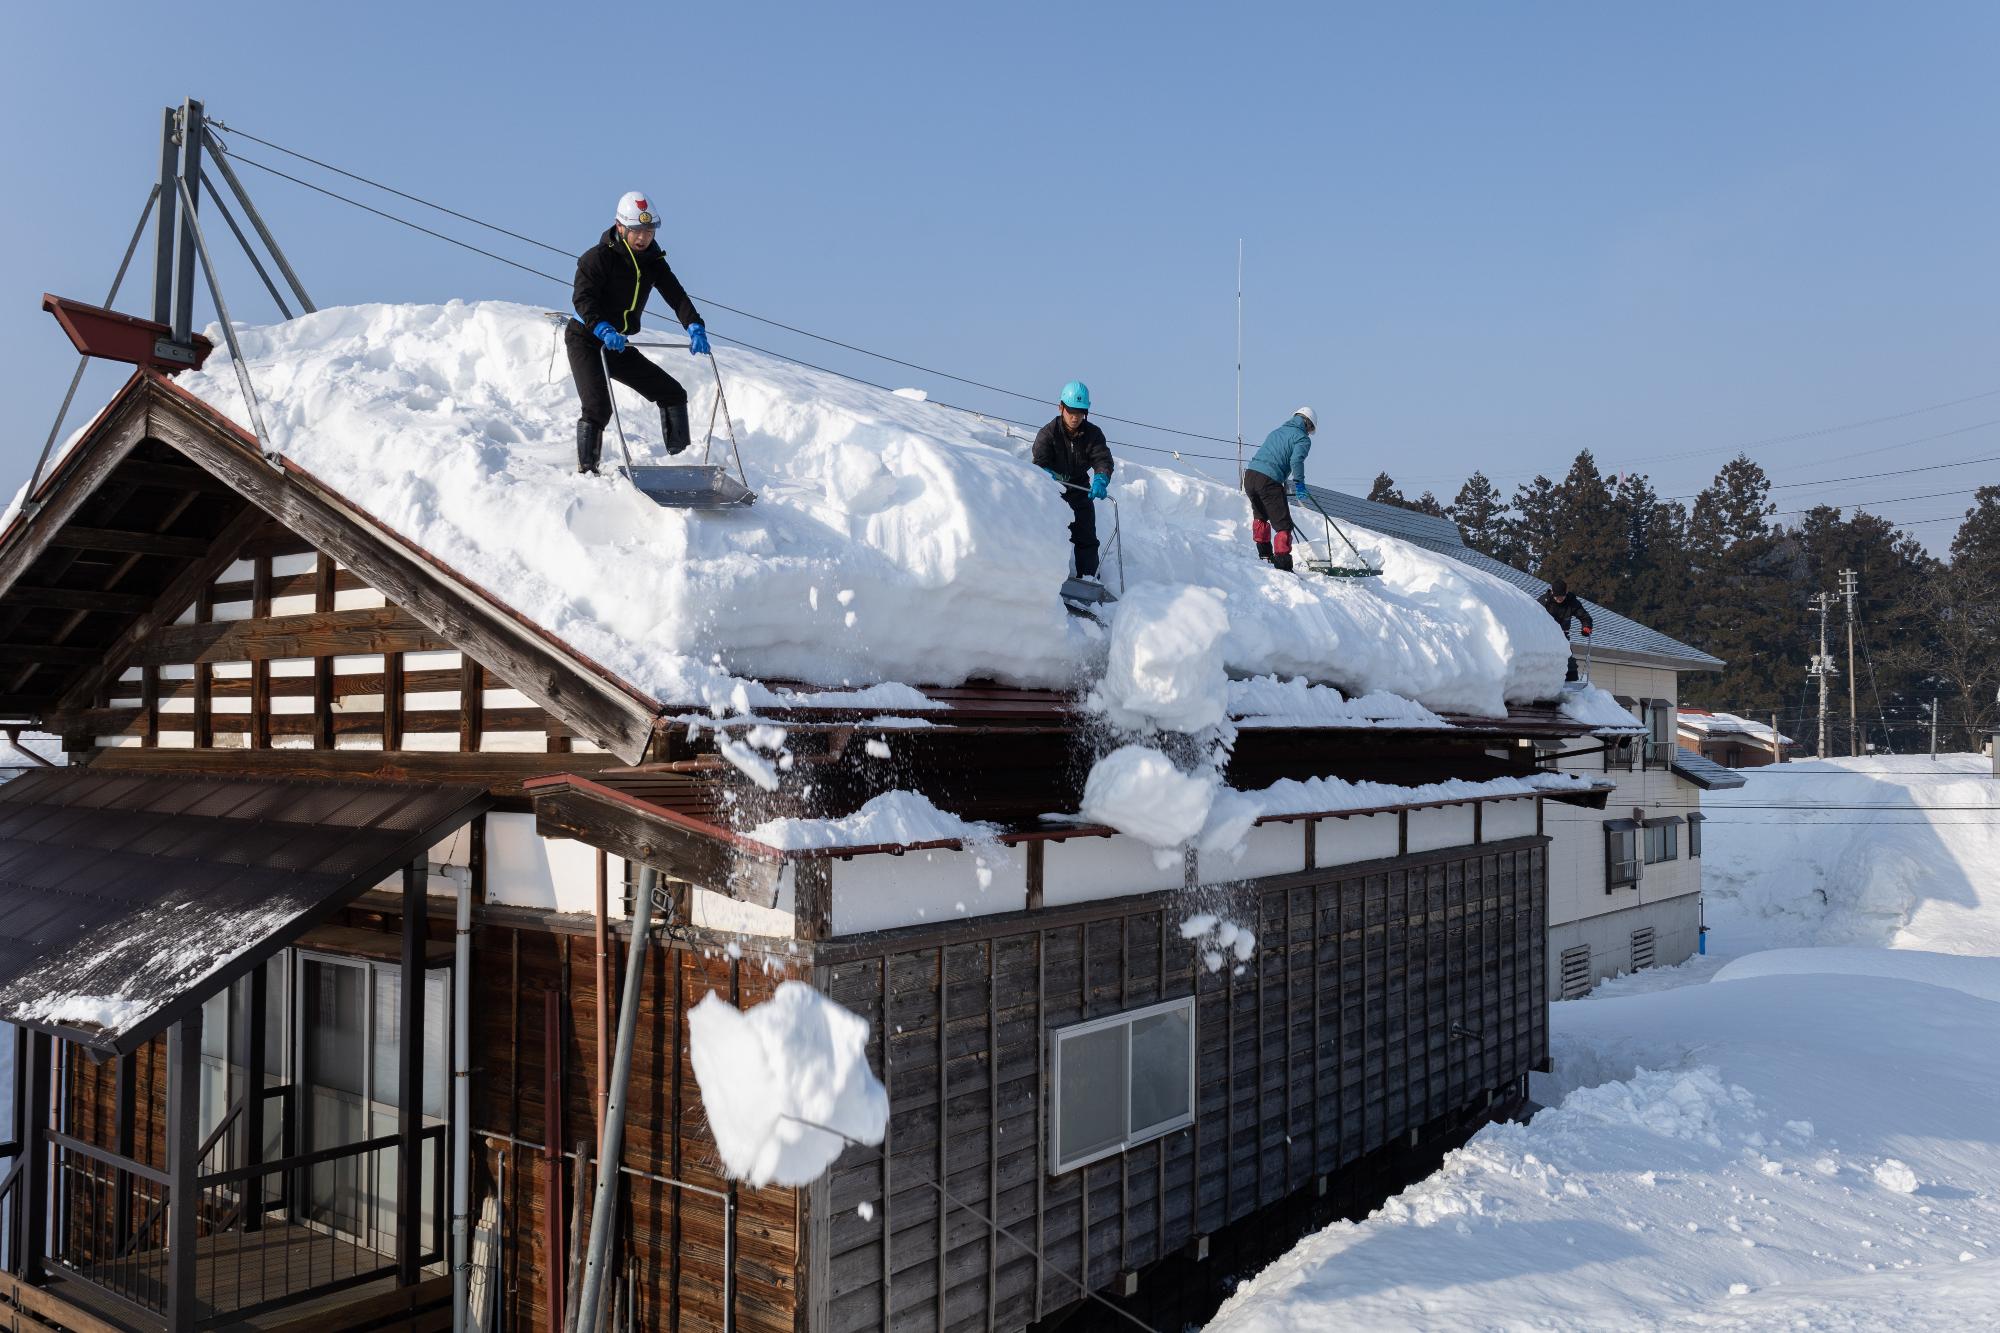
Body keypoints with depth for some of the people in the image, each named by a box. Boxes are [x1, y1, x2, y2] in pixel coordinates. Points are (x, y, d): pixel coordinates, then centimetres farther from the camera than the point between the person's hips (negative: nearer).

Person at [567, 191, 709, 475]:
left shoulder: (653, 261, 1)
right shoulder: (598, 257, -16)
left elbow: (676, 295, -10)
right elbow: (583, 299, -27)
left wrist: (694, 327, -29)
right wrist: (603, 330, -45)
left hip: (619, 345, 6)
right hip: (586, 339, -6)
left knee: (672, 393, 4)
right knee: (598, 407, -22)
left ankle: (680, 458, 13)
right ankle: (586, 471, -13)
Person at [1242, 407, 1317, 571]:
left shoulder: (1276, 432, 27)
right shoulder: (1303, 438, 5)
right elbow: (1296, 460, -13)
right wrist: (1299, 482, -6)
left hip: (1249, 474, 7)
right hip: (1269, 481, -7)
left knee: (1260, 516, 32)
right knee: (1283, 525, -4)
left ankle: (1264, 553, 41)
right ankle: (1283, 566, -13)